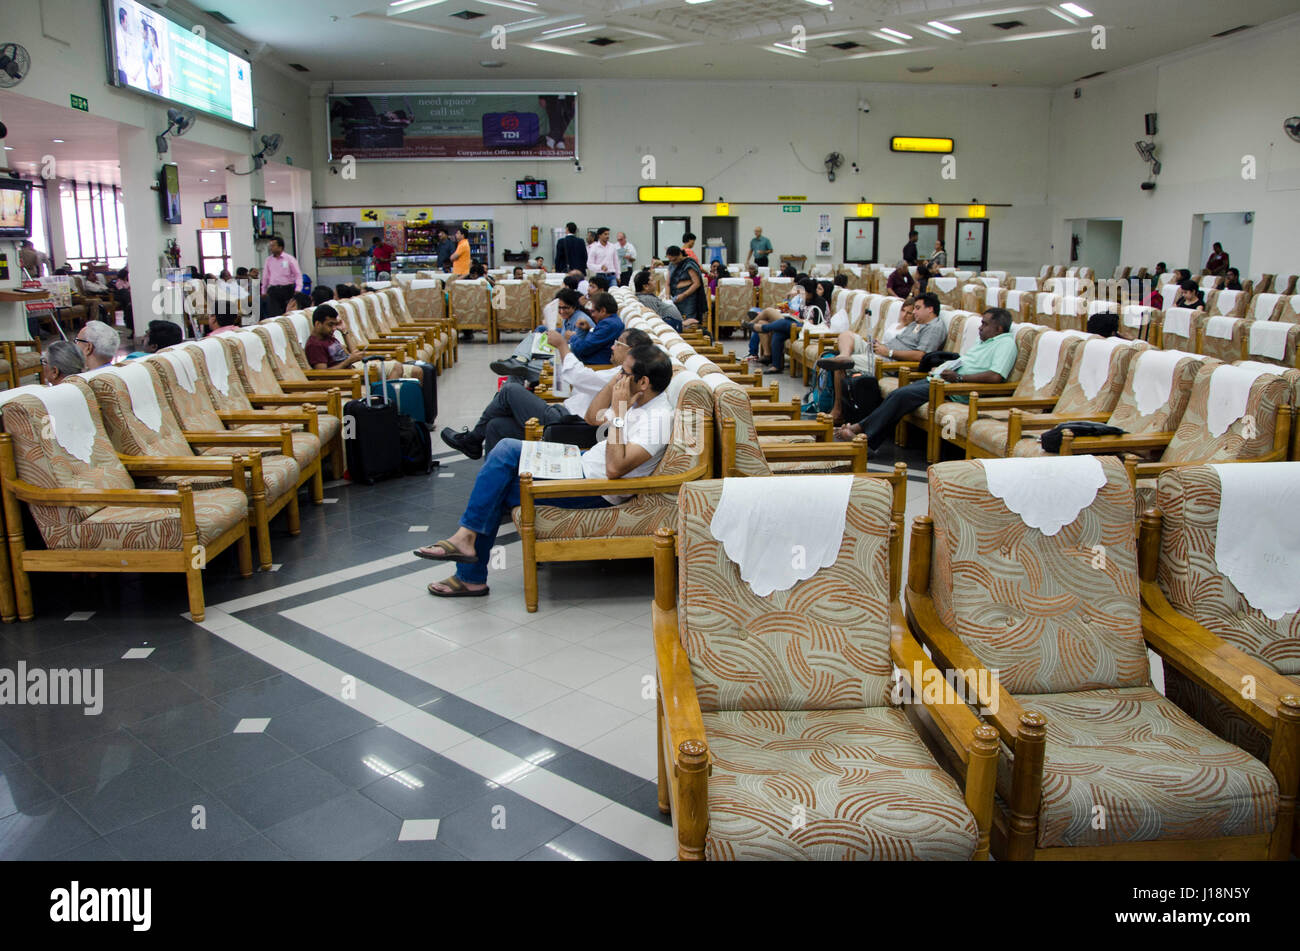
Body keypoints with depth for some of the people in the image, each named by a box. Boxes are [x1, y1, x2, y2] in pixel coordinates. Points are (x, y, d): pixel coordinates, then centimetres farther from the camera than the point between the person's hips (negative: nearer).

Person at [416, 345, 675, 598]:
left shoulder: (659, 418, -25)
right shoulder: (638, 401, 5)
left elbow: (615, 468, -34)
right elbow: (592, 418, 17)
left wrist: (617, 413, -30)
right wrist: (615, 381, 2)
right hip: (583, 463, 10)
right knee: (506, 449, 0)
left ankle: (471, 577, 6)